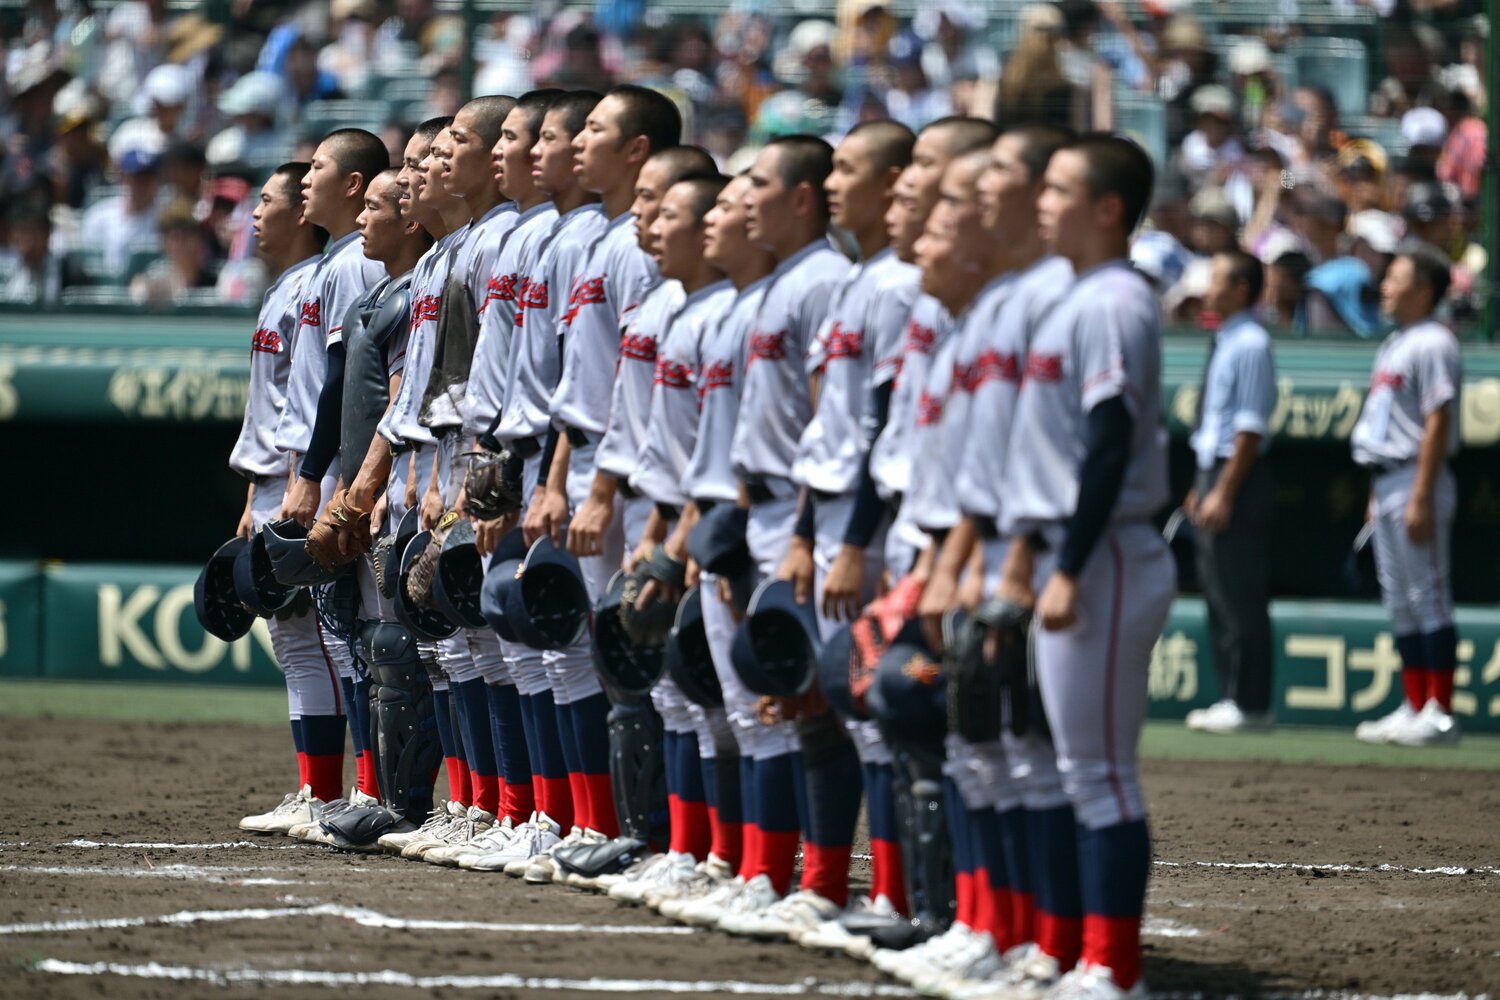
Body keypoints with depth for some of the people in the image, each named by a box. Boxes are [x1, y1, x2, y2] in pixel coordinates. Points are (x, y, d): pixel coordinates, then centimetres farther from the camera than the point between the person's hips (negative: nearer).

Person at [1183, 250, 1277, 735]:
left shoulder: (1250, 345, -14)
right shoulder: (1224, 343, 15)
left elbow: (1250, 427, -18)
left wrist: (1223, 493, -20)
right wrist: (1201, 489, 20)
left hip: (1238, 477, -10)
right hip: (1213, 474, 10)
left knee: (1239, 594, -8)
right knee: (1217, 590, 12)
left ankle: (1250, 704, -5)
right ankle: (1233, 697, 17)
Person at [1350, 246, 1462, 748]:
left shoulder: (1432, 344, -12)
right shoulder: (1395, 344, 18)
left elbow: (1437, 423, -19)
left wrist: (1421, 498, -23)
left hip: (1415, 482, -10)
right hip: (1386, 483, 10)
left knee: (1428, 597, -8)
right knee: (1399, 602, 12)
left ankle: (1440, 712, -7)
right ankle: (1413, 708, 16)